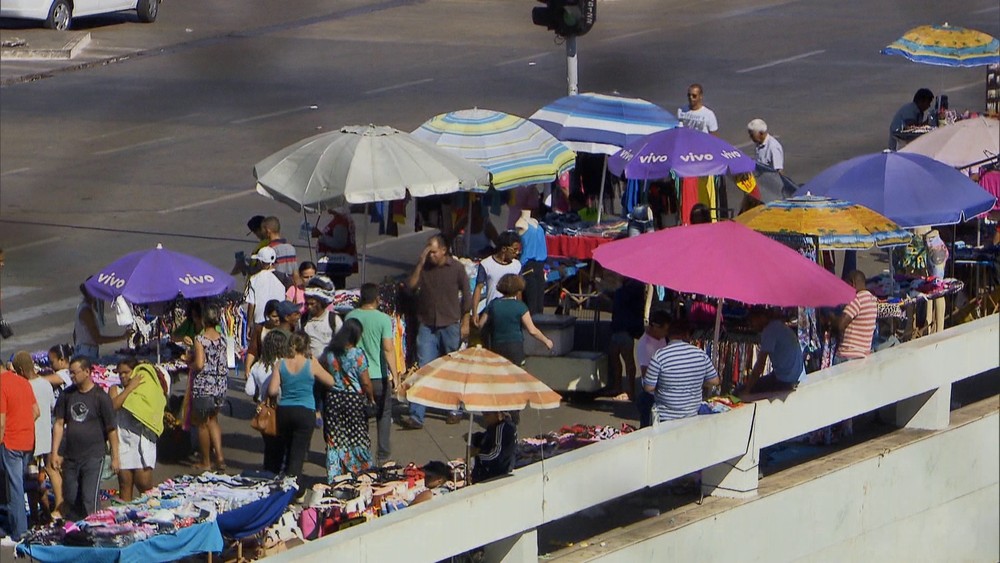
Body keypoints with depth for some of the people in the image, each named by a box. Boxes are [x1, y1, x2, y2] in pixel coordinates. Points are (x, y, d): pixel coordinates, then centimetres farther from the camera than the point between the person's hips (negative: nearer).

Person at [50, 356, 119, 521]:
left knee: (89, 501, -10)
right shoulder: (67, 395, 7)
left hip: (93, 457, -5)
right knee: (70, 500, 9)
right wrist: (55, 453, 2)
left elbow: (112, 429, -4)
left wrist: (115, 457, -5)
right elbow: (59, 424, 9)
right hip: (70, 457, 5)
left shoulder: (100, 397, -6)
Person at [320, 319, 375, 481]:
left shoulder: (329, 353, -1)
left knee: (335, 439, 7)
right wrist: (371, 399, 5)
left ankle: (334, 476, 7)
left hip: (333, 399, 3)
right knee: (357, 438, 7)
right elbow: (365, 382, -9)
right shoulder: (357, 354, -13)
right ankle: (359, 472, 12)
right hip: (354, 399, -3)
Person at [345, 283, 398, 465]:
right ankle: (382, 454, 11)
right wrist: (395, 374, -14)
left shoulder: (351, 317, -1)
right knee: (383, 414, 12)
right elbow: (388, 349, -17)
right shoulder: (383, 319, -12)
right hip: (379, 374, -3)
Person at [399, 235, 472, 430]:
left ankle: (454, 410, 24)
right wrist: (420, 264, -14)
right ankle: (416, 416, -10)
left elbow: (466, 295, 3)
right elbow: (410, 286, -9)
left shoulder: (457, 268, -1)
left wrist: (465, 323, 0)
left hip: (450, 325, -1)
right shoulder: (423, 268, 3)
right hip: (427, 326, 1)